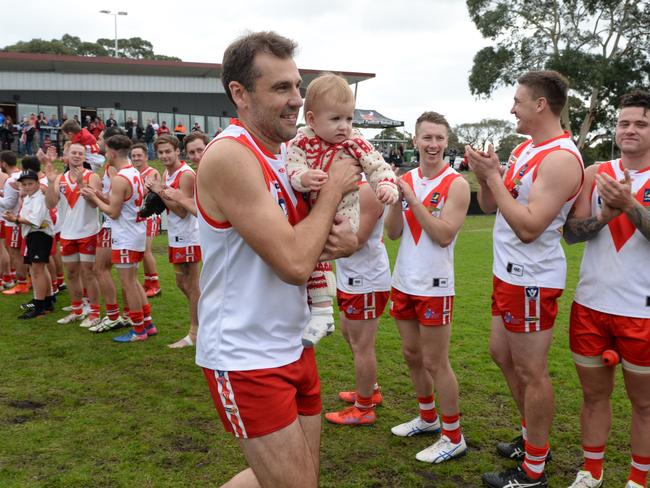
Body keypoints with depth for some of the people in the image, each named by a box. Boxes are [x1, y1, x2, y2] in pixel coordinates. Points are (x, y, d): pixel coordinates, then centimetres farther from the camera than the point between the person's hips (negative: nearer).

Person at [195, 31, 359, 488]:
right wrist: (333, 188, -13)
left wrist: (342, 239, -9)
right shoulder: (230, 155, -20)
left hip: (293, 345, 9)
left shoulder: (287, 154, 7)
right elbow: (294, 264, -26)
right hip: (247, 359, -8)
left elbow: (301, 243, 15)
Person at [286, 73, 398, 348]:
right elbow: (292, 168, -16)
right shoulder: (302, 141, -6)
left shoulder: (354, 143, -10)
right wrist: (303, 178, -38)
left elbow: (378, 167, -10)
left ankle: (322, 312, -14)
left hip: (341, 213, -5)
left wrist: (387, 186, -30)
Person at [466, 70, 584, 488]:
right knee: (503, 354, 20)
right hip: (509, 273, 10)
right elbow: (489, 206, 14)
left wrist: (493, 175, -21)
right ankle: (532, 437, 37)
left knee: (531, 371, 0)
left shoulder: (561, 158, -19)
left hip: (531, 280, -10)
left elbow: (528, 226, -26)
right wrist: (484, 175, -5)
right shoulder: (524, 149, 10)